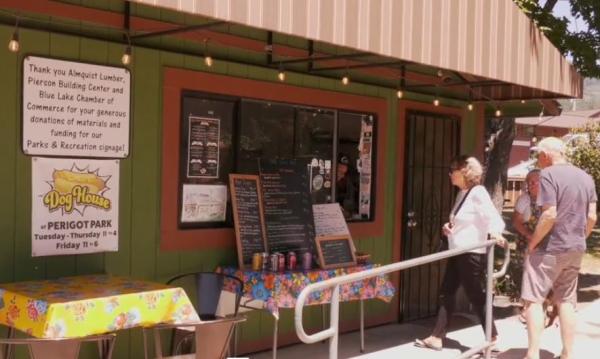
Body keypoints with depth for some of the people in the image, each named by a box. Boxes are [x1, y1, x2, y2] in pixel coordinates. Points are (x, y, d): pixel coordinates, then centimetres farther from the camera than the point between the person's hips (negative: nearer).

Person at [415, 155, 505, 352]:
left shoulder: (478, 193, -15)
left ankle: (492, 337, 15)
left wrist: (494, 232, -45)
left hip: (472, 254, -9)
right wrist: (450, 226, 6)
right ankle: (437, 337, 15)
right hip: (457, 253, 9)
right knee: (446, 293, 10)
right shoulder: (461, 193, 12)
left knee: (476, 296, 0)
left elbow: (495, 219, -25)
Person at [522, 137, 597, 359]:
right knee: (566, 301, 14)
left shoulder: (548, 174, -13)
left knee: (533, 299, -1)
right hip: (575, 250, 7)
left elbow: (549, 215, -21)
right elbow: (592, 217, 8)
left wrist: (532, 243, -12)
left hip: (549, 248, -7)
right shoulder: (585, 177, 9)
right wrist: (579, 239, 19)